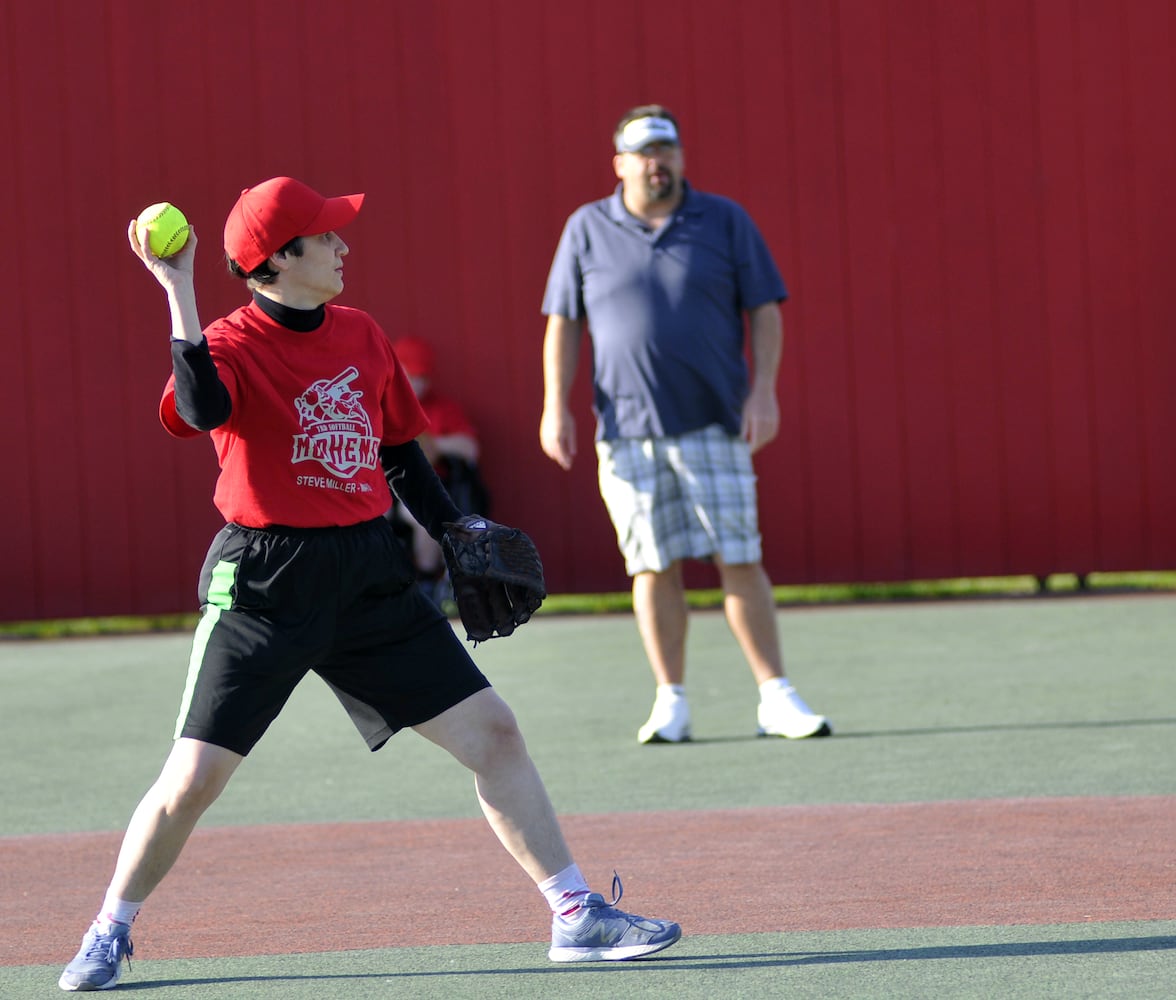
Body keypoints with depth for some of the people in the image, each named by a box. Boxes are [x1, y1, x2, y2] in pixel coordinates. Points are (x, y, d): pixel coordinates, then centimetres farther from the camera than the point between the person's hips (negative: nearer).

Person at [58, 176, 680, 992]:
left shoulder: (363, 336, 9)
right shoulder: (233, 343, -10)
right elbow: (202, 409, -33)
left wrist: (456, 533, 13)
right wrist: (179, 293, -34)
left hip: (370, 579, 5)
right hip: (264, 581, -5)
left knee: (493, 732, 0)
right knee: (193, 778, -5)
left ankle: (577, 916, 7)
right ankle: (111, 934, 17)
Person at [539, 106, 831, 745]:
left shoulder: (725, 222, 7)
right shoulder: (587, 229, 9)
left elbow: (765, 310, 6)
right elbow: (562, 322, 11)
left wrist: (763, 390, -5)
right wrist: (555, 405, 2)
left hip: (713, 424, -1)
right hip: (626, 429, 1)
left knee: (739, 559, -4)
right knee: (653, 566, 1)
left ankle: (775, 698, -1)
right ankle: (671, 702, 9)